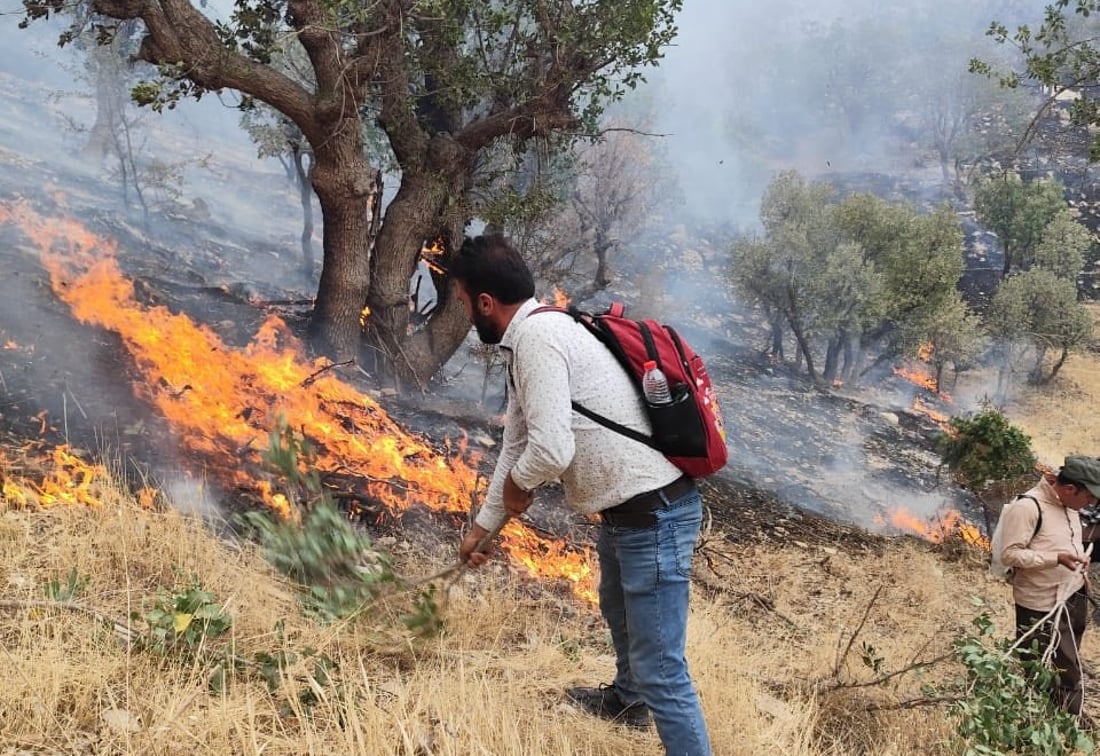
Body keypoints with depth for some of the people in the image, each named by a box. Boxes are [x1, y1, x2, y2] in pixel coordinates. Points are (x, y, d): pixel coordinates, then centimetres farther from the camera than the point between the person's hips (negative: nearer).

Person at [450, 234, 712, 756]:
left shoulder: (536, 335, -21)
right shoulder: (528, 340, 11)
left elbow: (551, 450, -30)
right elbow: (517, 442, 22)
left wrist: (517, 484, -7)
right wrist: (482, 525, 30)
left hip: (653, 516, -12)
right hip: (626, 510, 12)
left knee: (660, 669, -8)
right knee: (617, 610, 35)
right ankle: (626, 699, 62)